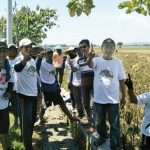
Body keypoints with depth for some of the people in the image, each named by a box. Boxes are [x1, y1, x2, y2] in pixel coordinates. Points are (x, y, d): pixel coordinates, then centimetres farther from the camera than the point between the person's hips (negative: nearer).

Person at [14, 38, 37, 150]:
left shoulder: (33, 60, 11)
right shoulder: (19, 59, -14)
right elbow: (17, 68, -39)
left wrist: (39, 91, 21)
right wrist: (24, 61, -62)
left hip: (34, 94, 8)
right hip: (25, 94, -8)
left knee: (33, 119, 18)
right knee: (27, 121, -5)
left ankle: (27, 138, 37)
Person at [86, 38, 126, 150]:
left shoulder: (118, 63, -4)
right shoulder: (97, 60, -8)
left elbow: (122, 81, 3)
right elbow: (90, 64, -33)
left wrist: (123, 97, 6)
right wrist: (90, 57, -56)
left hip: (113, 99, 0)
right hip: (99, 98, 1)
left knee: (114, 124, 6)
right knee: (101, 121, 21)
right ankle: (103, 137, 46)